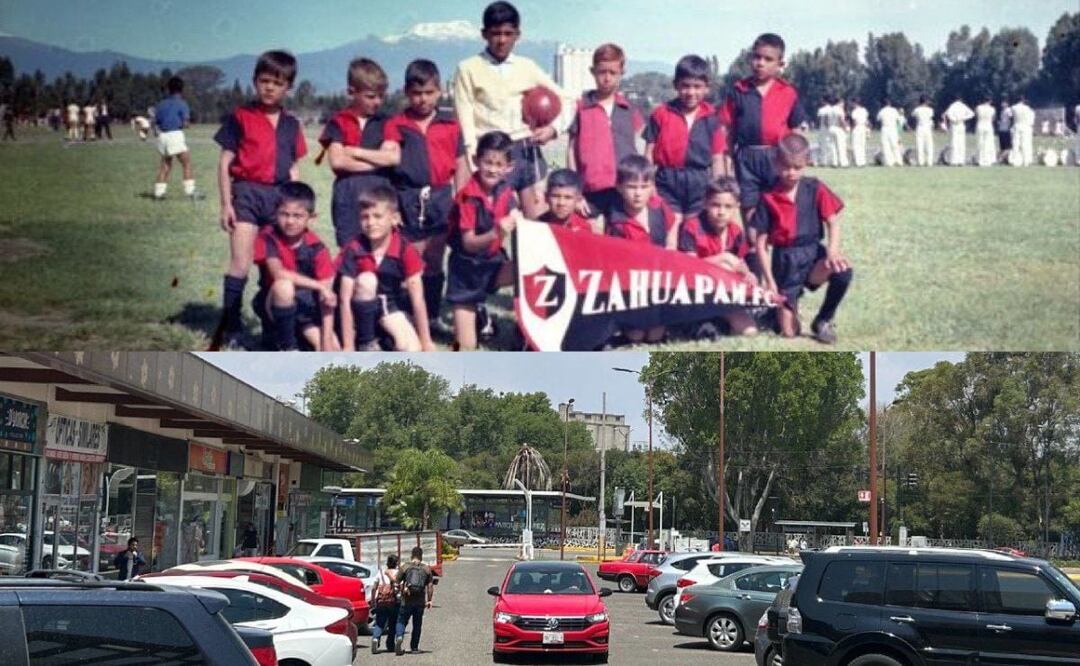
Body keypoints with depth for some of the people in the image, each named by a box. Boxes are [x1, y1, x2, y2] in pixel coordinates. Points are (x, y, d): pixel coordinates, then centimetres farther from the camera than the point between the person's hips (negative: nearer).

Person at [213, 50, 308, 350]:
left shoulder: (291, 124, 11)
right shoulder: (241, 116, 0)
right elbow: (225, 162, -1)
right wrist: (226, 203, -6)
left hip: (280, 195, 4)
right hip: (247, 192, -4)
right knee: (240, 264, -9)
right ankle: (230, 328, -1)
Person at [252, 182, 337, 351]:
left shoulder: (317, 248, -12)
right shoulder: (267, 237, -15)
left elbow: (327, 296, -16)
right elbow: (278, 273, -31)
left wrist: (327, 338, -23)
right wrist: (319, 286, -31)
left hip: (307, 308, 2)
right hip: (275, 306, -2)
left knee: (332, 349, -18)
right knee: (284, 286, -36)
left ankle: (302, 335, 14)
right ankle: (286, 346, -16)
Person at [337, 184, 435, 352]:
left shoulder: (406, 251, -18)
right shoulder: (353, 250, -19)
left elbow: (417, 299, -18)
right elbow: (345, 300, -21)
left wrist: (426, 342, -18)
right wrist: (348, 348, -25)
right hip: (363, 309, 0)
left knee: (412, 350, -25)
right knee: (366, 280, -31)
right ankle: (366, 344, -14)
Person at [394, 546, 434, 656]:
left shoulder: (405, 567, -1)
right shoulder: (426, 569, 5)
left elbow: (397, 581, -3)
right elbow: (430, 586, 2)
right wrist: (429, 600, 5)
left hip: (407, 601, -2)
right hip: (420, 601, 2)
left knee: (402, 621, 6)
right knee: (417, 624, 13)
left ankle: (399, 637, -22)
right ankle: (414, 647, 14)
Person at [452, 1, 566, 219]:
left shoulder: (527, 67, 11)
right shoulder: (468, 69, 2)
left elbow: (560, 98, 19)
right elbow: (465, 120, -2)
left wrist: (553, 127, 0)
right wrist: (474, 165, -10)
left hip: (527, 150, 3)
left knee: (538, 218, 0)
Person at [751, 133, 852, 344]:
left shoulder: (815, 189, -2)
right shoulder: (768, 198, -5)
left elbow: (833, 222, -4)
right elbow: (761, 242, -2)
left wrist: (832, 250, -24)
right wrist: (769, 280, -7)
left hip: (812, 254, 1)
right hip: (784, 261, -1)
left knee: (842, 271, -34)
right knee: (788, 333, -6)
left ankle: (823, 321, -6)